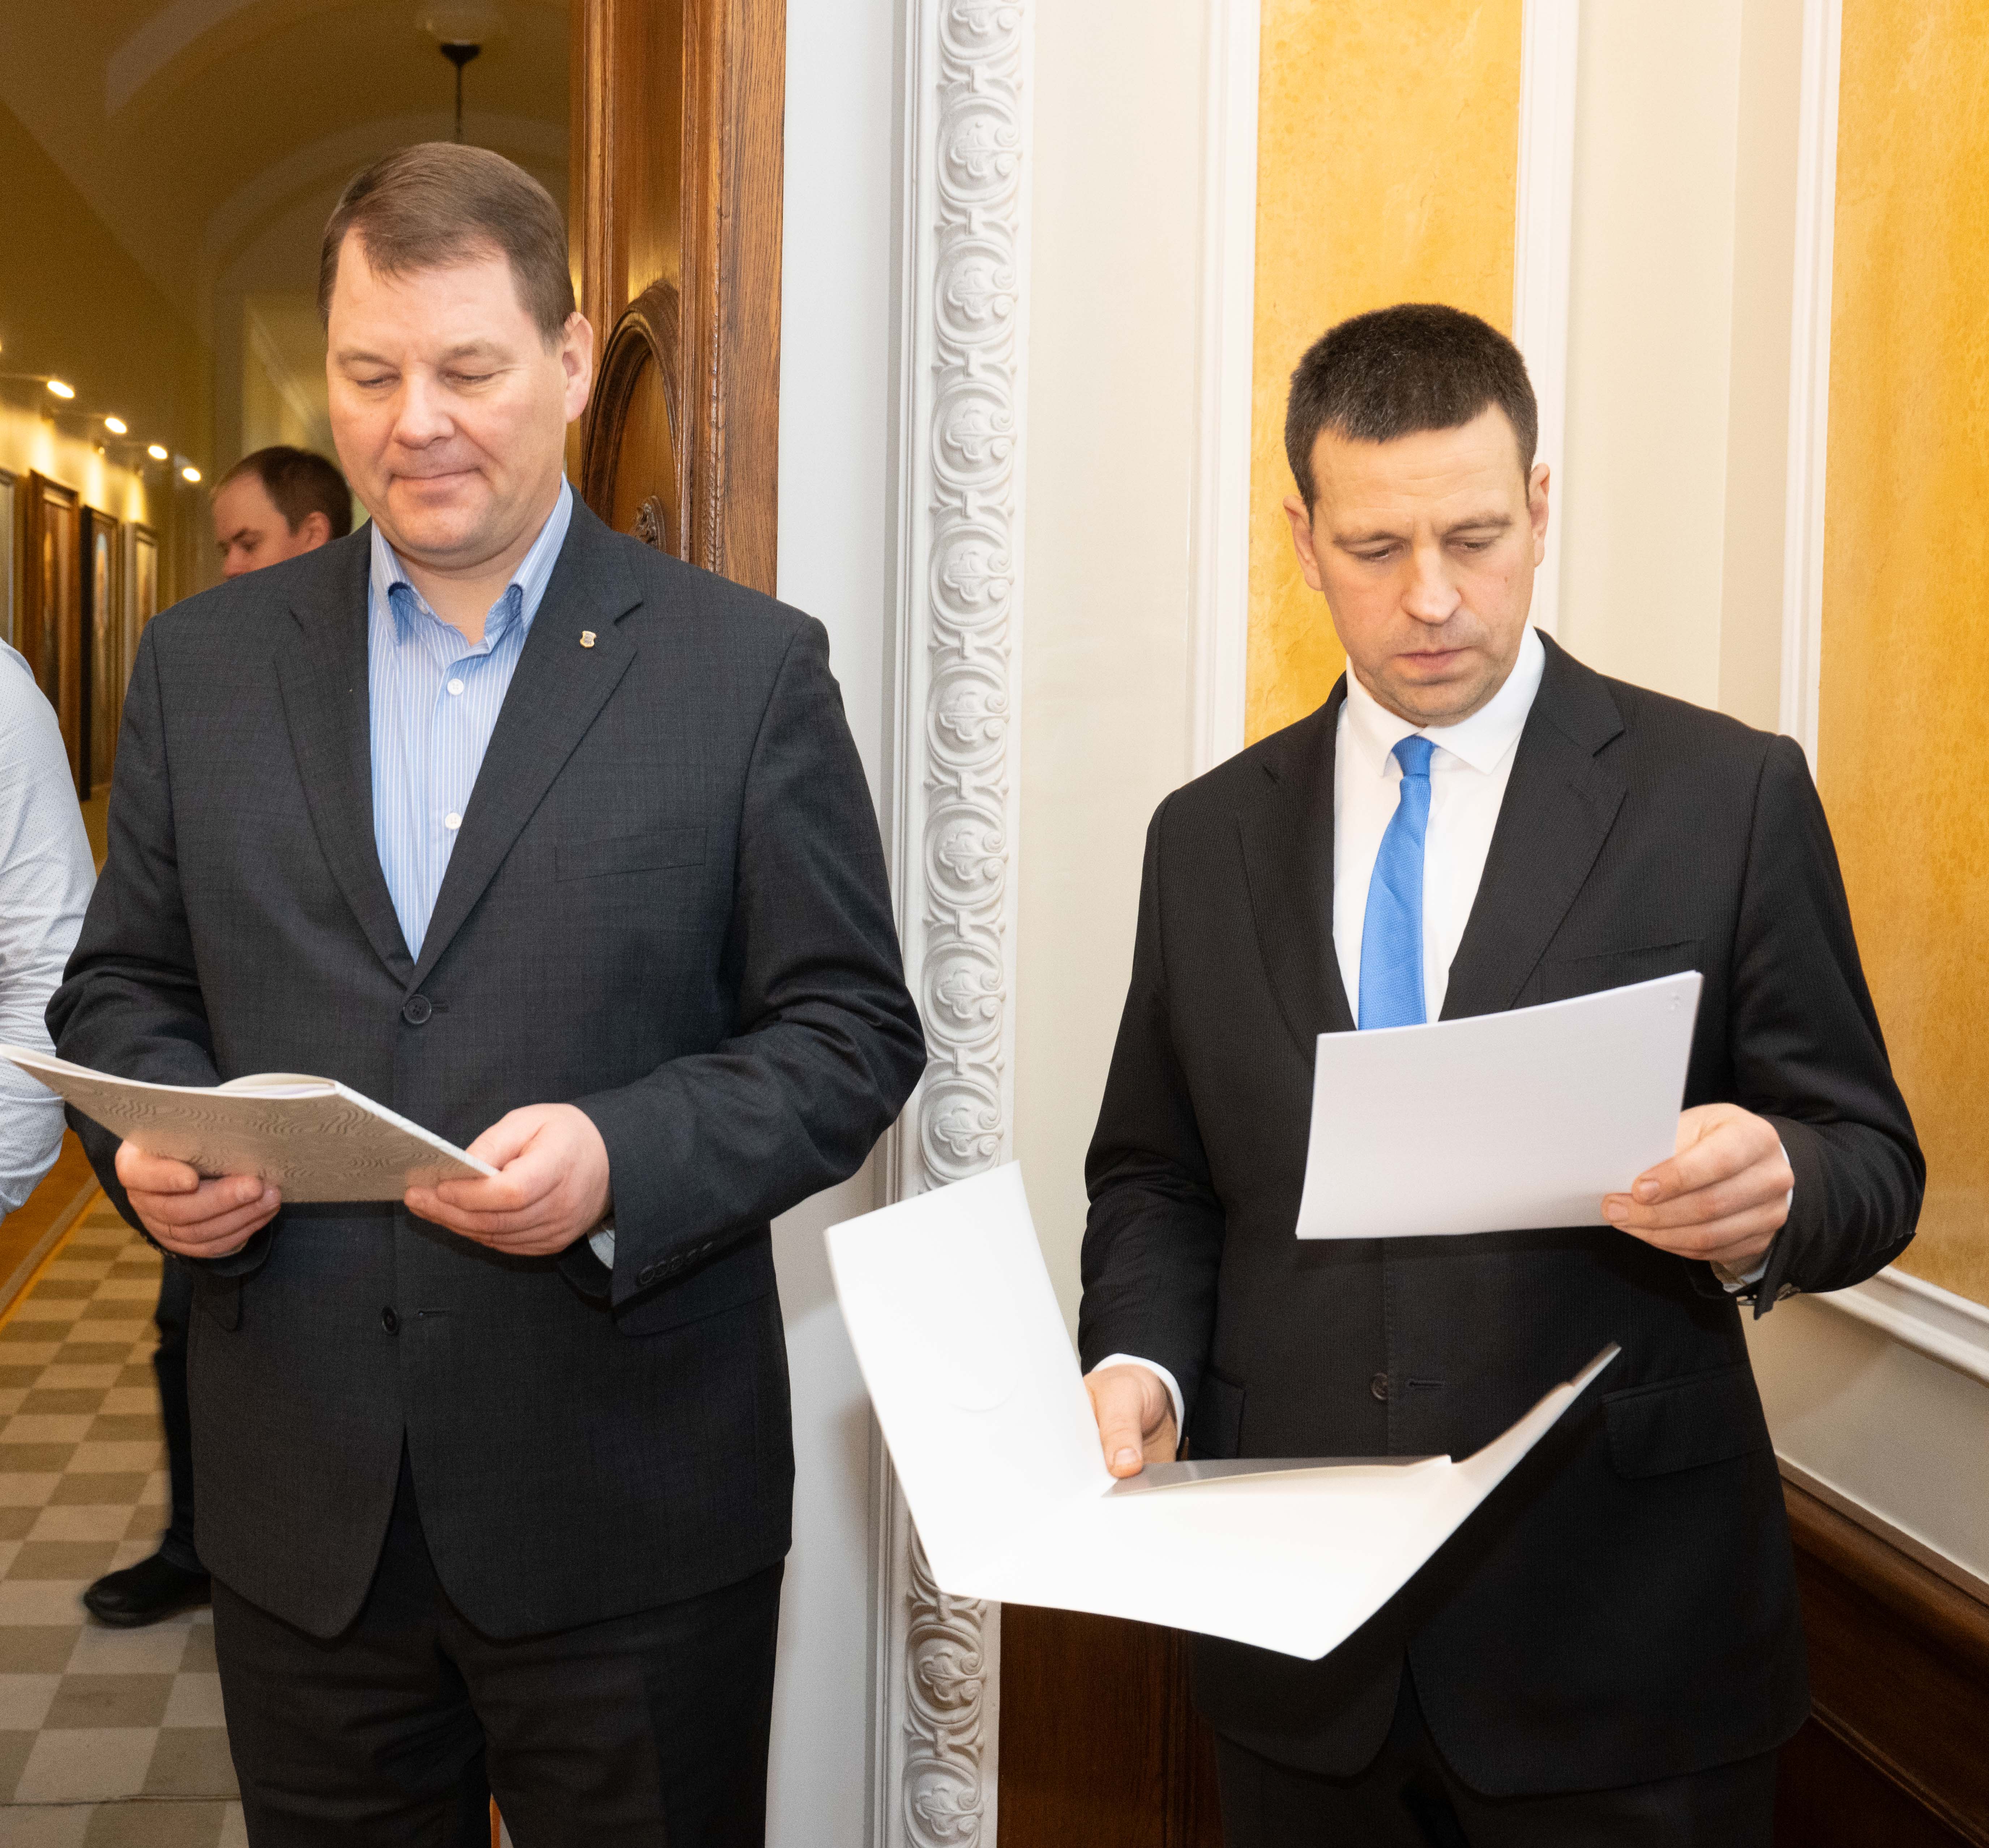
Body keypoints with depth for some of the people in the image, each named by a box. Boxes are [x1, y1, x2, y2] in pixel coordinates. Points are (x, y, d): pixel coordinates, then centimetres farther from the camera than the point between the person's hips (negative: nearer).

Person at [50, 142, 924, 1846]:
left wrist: (620, 1160, -21)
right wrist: (152, 1142, -10)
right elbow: (123, 988, 12)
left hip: (626, 1518, -2)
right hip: (300, 1509, 3)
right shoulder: (204, 663, 7)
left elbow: (852, 1029, -5)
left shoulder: (748, 667, -3)